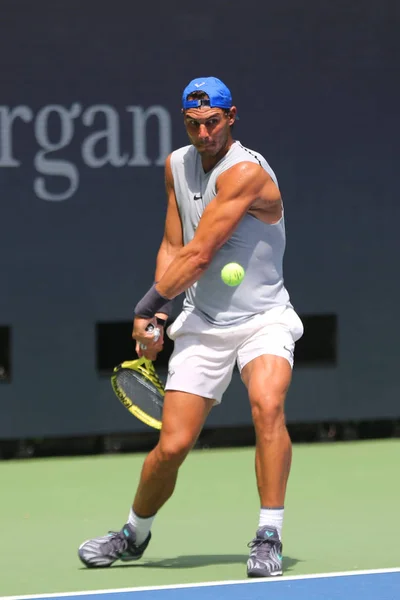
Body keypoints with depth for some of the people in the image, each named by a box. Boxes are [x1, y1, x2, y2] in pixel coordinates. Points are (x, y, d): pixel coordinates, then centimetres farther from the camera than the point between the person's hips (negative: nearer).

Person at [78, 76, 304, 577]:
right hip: (202, 324, 5)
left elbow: (198, 256, -19)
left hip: (263, 319, -5)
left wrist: (146, 306, -8)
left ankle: (268, 538, -26)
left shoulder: (246, 172, -19)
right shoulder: (176, 165, 5)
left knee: (267, 404, -32)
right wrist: (155, 319, -1)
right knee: (172, 445, -2)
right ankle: (134, 534, 24)